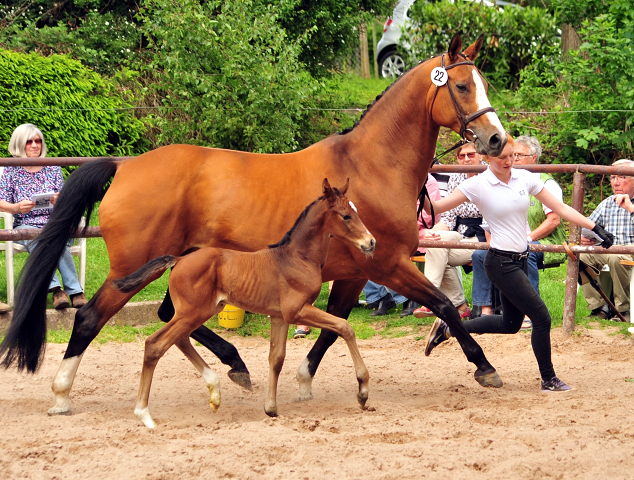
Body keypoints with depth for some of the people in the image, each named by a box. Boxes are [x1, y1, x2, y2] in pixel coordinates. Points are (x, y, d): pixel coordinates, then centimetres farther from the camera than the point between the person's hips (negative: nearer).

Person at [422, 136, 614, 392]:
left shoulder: (525, 178, 1)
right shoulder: (478, 185, -14)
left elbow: (560, 208, 3)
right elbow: (437, 207, -16)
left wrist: (595, 228, -3)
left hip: (520, 260, 7)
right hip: (501, 263, -7)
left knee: (511, 323, 17)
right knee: (541, 317, -7)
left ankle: (448, 329, 31)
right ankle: (549, 380, 9)